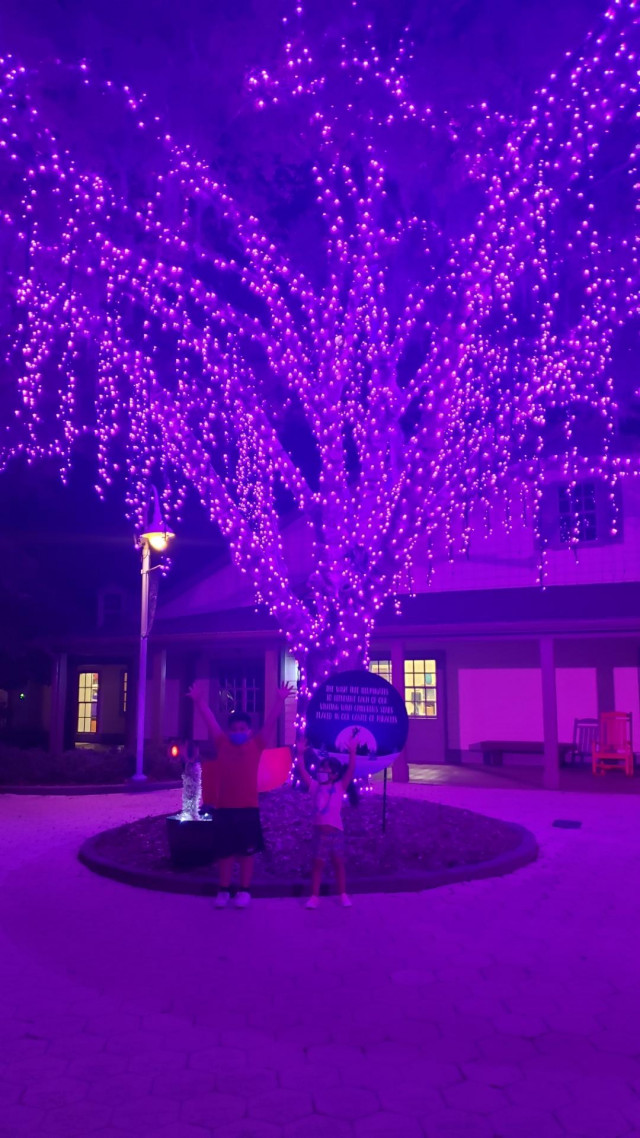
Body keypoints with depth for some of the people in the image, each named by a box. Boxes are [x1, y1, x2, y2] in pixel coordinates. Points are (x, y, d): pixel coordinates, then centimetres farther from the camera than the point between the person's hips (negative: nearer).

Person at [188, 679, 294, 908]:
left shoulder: (256, 745, 1)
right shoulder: (221, 744, 4)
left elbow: (270, 722, -6)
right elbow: (210, 721, -2)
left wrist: (280, 700, -15)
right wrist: (198, 700, -11)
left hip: (248, 808, -1)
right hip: (223, 808, 1)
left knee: (247, 852, 9)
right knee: (225, 852, 10)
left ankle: (244, 891, 21)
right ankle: (223, 891, 23)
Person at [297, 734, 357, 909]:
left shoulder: (340, 787, -2)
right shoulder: (315, 787, 4)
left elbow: (351, 770, -13)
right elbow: (302, 771, -3)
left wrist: (352, 751, -22)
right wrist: (301, 754, -10)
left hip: (336, 830, -1)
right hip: (320, 831, 1)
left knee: (338, 863, 10)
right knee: (317, 863, 6)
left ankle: (343, 895, 21)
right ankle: (314, 896, 13)